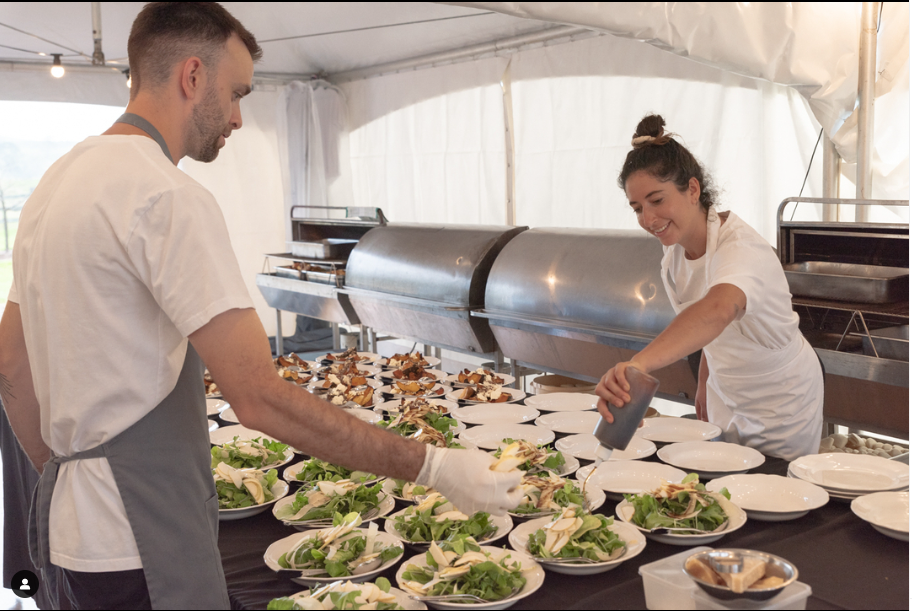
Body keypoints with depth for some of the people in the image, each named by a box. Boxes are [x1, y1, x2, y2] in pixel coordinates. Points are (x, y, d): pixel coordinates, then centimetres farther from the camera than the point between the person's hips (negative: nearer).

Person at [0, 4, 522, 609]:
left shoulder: (58, 180, 10)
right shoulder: (169, 197, -21)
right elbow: (260, 398, -27)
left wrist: (62, 476, 22)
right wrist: (432, 466, -24)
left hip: (77, 514, 10)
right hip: (140, 541, -9)